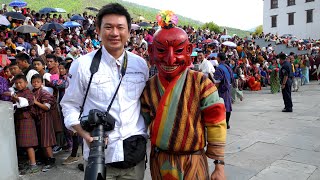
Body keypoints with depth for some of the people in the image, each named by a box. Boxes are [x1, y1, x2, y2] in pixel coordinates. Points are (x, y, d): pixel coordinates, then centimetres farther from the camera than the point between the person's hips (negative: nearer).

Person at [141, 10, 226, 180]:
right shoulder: (149, 87, -2)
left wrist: (219, 164, -7)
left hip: (193, 162, -2)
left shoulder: (200, 82, -11)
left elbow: (216, 122, -9)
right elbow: (145, 125, 6)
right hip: (159, 161, 3)